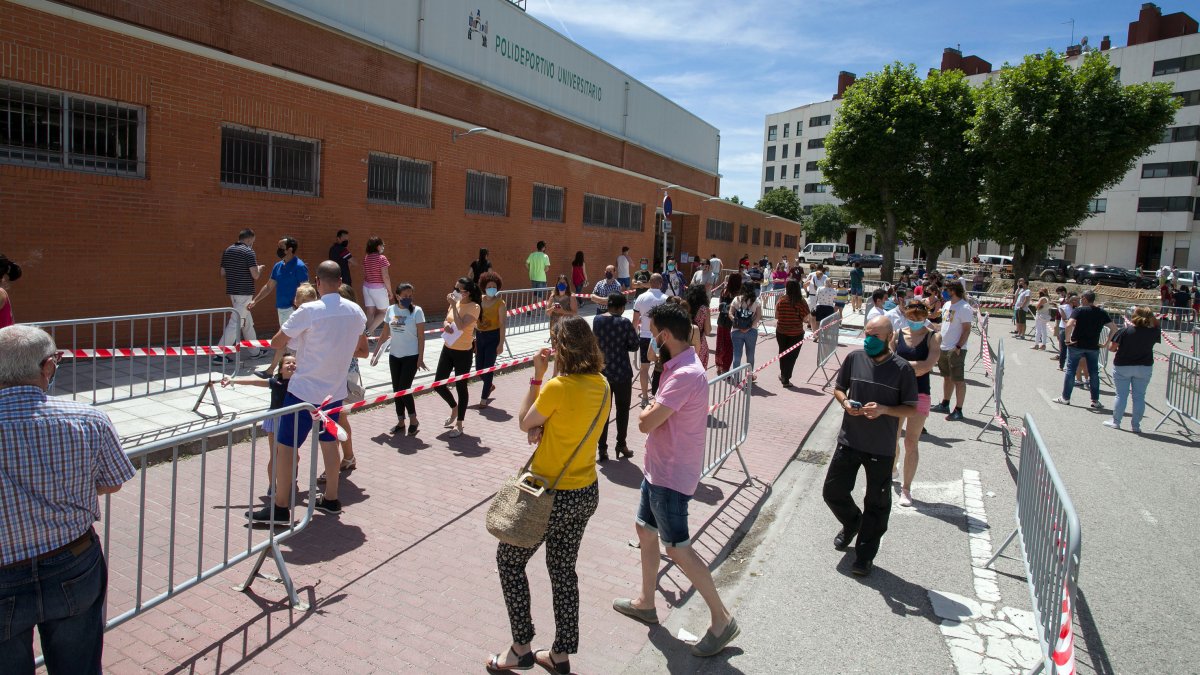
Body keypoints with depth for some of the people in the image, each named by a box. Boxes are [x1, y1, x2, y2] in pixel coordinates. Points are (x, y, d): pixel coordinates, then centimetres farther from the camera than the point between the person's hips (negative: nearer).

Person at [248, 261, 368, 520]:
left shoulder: (309, 311, -18)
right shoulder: (356, 312, 0)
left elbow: (276, 344, -11)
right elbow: (362, 350, 13)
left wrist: (290, 340, 10)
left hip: (304, 390, -6)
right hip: (335, 390, 6)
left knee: (285, 446, 4)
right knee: (329, 442, 19)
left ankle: (280, 507, 11)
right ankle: (331, 499, 29)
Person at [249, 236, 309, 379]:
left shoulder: (299, 267, -14)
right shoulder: (278, 266, 10)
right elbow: (269, 286, 17)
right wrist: (255, 300, 12)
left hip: (291, 309, -8)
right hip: (281, 308, 8)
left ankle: (270, 370, 4)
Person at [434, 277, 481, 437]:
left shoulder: (474, 307, -16)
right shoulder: (455, 303, 4)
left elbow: (461, 325, -29)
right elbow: (446, 320, 16)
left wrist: (453, 305, -25)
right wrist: (445, 324, -7)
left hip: (463, 352, -7)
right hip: (447, 349, 7)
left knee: (461, 387, 4)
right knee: (438, 384, 11)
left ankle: (459, 424, 18)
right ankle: (454, 408, 37)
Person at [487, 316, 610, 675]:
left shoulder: (558, 387, -24)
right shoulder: (601, 385, -2)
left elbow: (525, 423, -8)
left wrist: (537, 375, -6)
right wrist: (543, 426, -10)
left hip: (552, 495, -7)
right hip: (586, 493, 7)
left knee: (509, 559, 15)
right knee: (564, 570, 20)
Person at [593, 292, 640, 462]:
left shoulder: (597, 320, -2)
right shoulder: (625, 323, -15)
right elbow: (634, 346, -8)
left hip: (601, 371, 4)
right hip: (621, 372, -3)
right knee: (622, 410, 13)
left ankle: (602, 448, 10)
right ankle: (621, 444, 21)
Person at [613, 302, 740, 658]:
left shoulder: (685, 375, -27)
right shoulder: (678, 366, 7)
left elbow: (646, 422, -25)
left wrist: (648, 411, -5)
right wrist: (653, 410, -8)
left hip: (672, 475, -10)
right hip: (658, 469, 10)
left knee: (678, 549, -1)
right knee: (645, 530, 21)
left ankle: (722, 620, 14)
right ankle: (646, 602, 38)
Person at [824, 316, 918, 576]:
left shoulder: (902, 369, -9)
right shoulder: (854, 358, -2)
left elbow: (911, 408, -4)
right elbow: (838, 387, 11)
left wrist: (883, 409, -21)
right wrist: (845, 401, -10)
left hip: (882, 448, -3)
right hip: (849, 440, 3)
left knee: (877, 503, 8)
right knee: (833, 491, 9)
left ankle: (865, 555, 25)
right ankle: (852, 523, 41)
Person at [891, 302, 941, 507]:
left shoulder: (933, 337, -6)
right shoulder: (897, 334, 0)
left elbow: (928, 365, -19)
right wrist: (915, 366, -9)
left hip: (919, 394, -2)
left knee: (911, 443, -2)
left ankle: (906, 488, 11)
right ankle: (892, 469, 43)